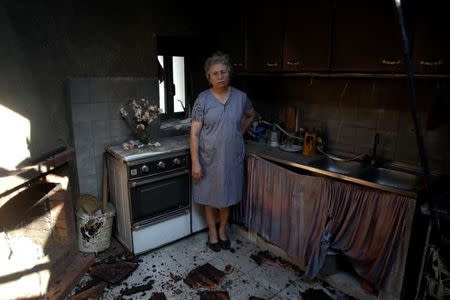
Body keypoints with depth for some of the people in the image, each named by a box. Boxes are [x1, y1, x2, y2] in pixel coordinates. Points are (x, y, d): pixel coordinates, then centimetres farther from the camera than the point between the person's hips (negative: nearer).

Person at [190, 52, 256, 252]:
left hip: (233, 157, 2)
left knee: (228, 195, 16)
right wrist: (195, 162, -15)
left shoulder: (240, 97, -3)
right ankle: (212, 232, 34)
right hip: (209, 158, -2)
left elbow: (251, 115, 19)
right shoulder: (203, 99, -11)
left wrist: (240, 132, 8)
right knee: (210, 196, 13)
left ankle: (223, 230, 37)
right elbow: (194, 133, -11)